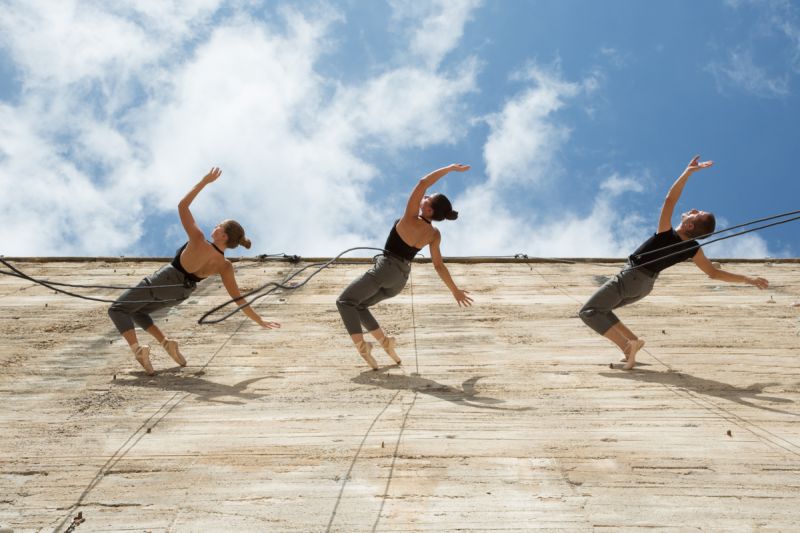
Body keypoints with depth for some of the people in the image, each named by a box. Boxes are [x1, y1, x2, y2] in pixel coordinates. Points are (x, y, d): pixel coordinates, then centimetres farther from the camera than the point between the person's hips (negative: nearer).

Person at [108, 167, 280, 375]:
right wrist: (260, 321, -5)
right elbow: (239, 299, -15)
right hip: (180, 293, 6)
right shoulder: (225, 267, -18)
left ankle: (137, 348, -13)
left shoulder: (199, 242, -32)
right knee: (136, 310, 30)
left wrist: (205, 181, -21)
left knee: (117, 310, 10)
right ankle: (166, 342, 12)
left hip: (162, 282, -6)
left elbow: (182, 207, -23)